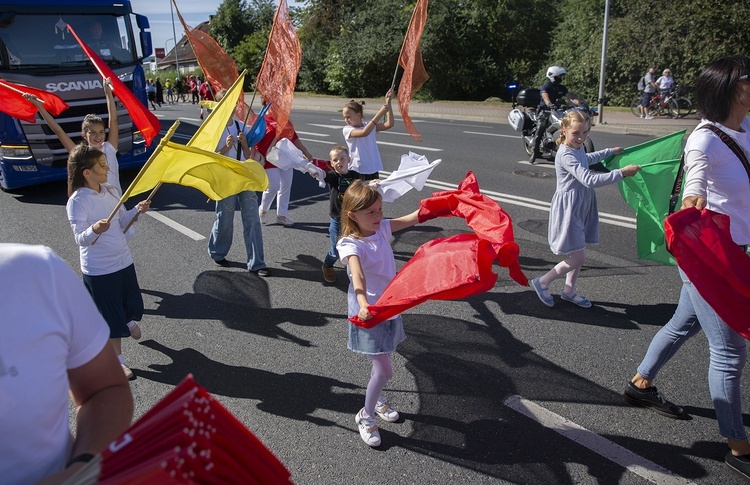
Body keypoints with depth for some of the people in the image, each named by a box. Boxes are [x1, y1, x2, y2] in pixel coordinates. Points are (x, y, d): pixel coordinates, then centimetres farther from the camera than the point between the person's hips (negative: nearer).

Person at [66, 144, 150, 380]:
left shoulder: (111, 191, 0)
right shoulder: (77, 202, -19)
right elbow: (81, 239, -23)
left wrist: (136, 211, -9)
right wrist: (94, 230, -43)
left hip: (124, 260, 6)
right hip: (99, 269, -6)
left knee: (131, 303, 23)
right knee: (111, 316, 5)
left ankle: (129, 322, 57)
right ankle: (118, 360, 22)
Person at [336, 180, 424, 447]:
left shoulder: (382, 228, -1)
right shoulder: (350, 245, -22)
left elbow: (415, 217, -2)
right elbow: (357, 277, -39)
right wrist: (363, 304, -56)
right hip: (369, 313, -7)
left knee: (381, 363, 20)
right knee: (384, 370, -4)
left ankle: (376, 399, 47)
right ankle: (366, 415, 19)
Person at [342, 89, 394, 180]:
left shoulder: (369, 125, 7)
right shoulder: (347, 129, -6)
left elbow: (389, 124, -3)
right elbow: (364, 132, -24)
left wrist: (388, 103, -9)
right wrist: (379, 114, -27)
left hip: (373, 170, 4)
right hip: (357, 171, -4)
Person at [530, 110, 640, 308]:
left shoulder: (578, 148, 5)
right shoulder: (566, 156, -25)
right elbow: (590, 180, -33)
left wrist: (610, 151, 40)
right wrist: (622, 172, -32)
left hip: (582, 206, 9)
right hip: (569, 208, -9)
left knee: (578, 254, 17)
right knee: (577, 258, -5)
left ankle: (569, 291, 33)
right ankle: (542, 282, 11)